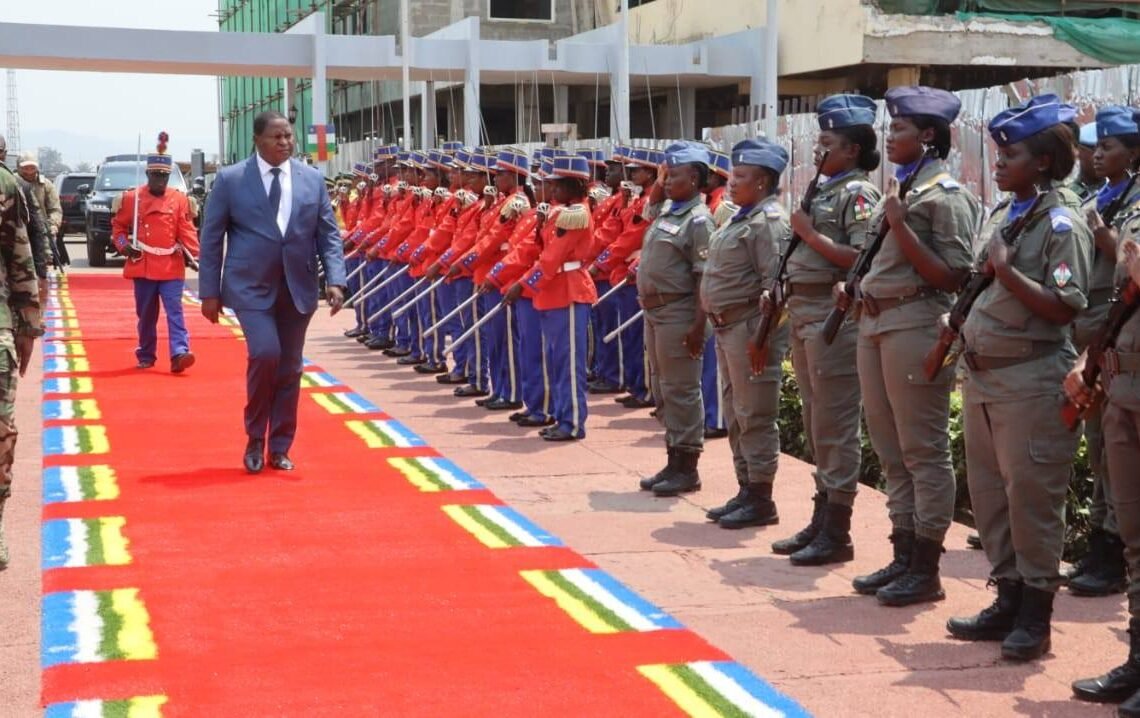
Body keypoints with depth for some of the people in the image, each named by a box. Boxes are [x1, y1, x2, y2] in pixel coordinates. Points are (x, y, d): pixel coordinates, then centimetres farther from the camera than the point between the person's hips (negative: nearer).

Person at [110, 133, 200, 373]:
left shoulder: (179, 199, 3)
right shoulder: (132, 198, 2)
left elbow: (187, 230, 0)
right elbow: (118, 226, 10)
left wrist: (191, 253, -13)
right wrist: (124, 245, -7)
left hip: (172, 266, -1)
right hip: (143, 265, 1)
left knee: (174, 311, -10)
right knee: (146, 315, 9)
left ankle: (179, 353, -19)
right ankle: (146, 356, 20)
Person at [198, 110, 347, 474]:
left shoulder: (312, 179, 5)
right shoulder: (231, 179, -2)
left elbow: (329, 233, 6)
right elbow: (212, 237, 0)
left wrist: (335, 280, -7)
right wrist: (210, 291, -4)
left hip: (297, 288, 3)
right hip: (251, 287, -3)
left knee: (289, 368, 7)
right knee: (265, 353, -19)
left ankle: (279, 449, 19)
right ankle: (255, 439, 2)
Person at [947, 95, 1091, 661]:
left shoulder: (1061, 223, -11)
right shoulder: (1001, 218, 14)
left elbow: (1064, 308, -17)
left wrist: (1007, 271, -21)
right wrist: (959, 325, 10)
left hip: (1031, 380, -9)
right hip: (982, 374, 9)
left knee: (1031, 496, -3)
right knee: (989, 492, 13)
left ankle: (1034, 615, 8)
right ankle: (1008, 600, 25)